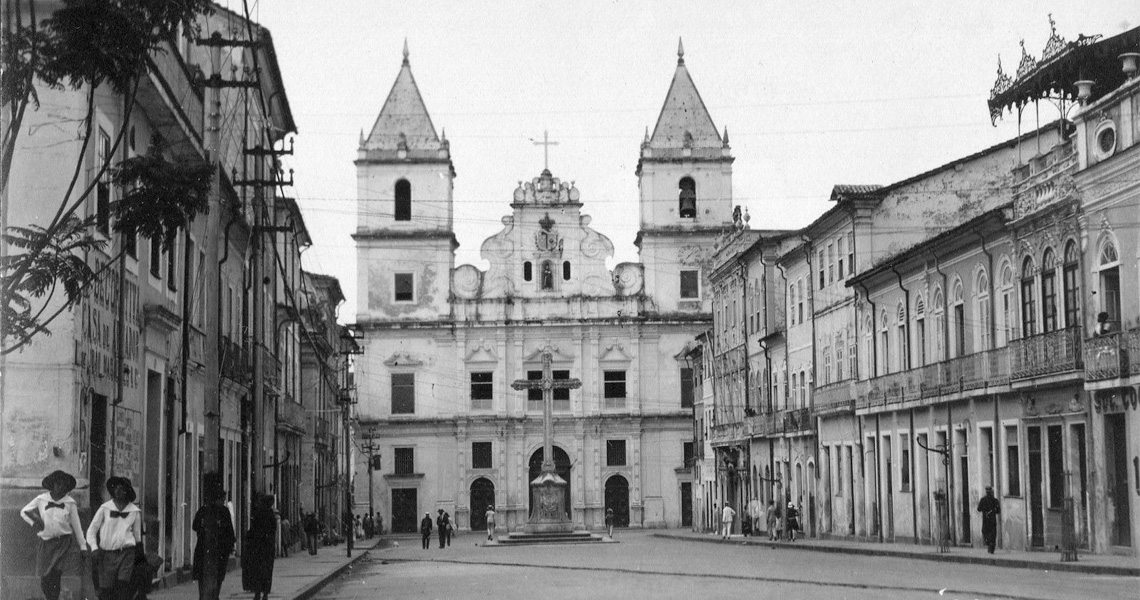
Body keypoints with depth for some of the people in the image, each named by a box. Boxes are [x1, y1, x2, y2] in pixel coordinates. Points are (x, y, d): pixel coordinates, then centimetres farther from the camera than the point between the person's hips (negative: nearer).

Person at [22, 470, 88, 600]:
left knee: (56, 577, -16)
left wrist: (83, 546, 6)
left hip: (64, 544, -1)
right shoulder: (41, 500, 2)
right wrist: (34, 522, -2)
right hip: (46, 544, 1)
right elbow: (23, 511, 16)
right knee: (45, 582, 5)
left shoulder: (70, 503, 2)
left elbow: (76, 526, 6)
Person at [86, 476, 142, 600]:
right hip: (106, 554, 0)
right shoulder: (104, 508, 4)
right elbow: (91, 530, 6)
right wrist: (94, 548, -7)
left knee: (123, 585, -16)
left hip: (126, 554, 0)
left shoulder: (135, 512, 7)